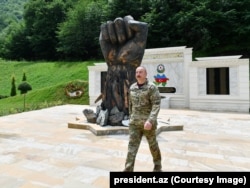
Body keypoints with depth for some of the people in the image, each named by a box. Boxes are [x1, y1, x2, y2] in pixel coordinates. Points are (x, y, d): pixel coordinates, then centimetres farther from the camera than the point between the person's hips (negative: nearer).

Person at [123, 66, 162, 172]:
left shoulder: (152, 87, -10)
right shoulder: (132, 87, 7)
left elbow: (156, 105, -18)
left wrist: (150, 121, -29)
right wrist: (131, 118, 22)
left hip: (148, 123, -4)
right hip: (134, 123, 4)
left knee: (153, 145, 15)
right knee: (132, 146, -3)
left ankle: (157, 165, 40)